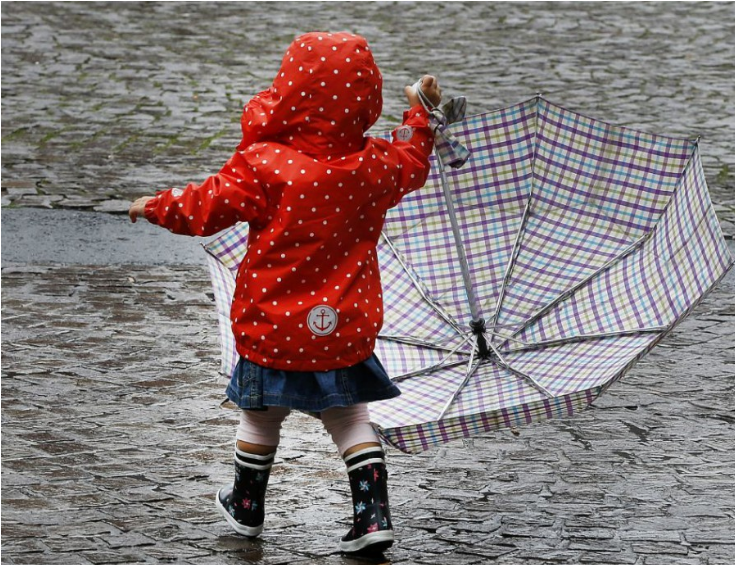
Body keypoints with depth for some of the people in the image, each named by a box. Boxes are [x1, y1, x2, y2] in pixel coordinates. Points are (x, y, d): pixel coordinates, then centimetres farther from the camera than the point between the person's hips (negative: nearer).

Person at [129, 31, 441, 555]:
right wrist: (420, 114, 31)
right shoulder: (376, 166, -8)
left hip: (275, 328, -3)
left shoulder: (263, 165, -20)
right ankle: (373, 515, 8)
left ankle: (247, 506, 34)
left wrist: (156, 205, 6)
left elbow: (205, 208, -13)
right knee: (349, 415, 16)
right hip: (348, 329, 3)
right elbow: (412, 163, 14)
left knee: (262, 416, 17)